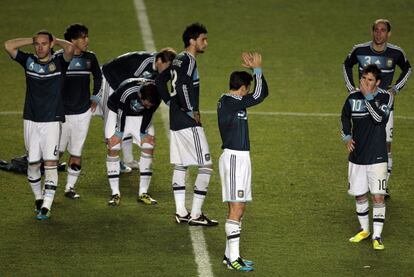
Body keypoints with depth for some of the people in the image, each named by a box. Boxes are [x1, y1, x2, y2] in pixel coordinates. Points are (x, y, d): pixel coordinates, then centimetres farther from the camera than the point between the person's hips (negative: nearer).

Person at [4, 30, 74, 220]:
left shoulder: (59, 62, -1)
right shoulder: (29, 61, 7)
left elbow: (70, 48, -21)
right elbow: (8, 45, -3)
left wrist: (56, 41, -2)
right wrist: (32, 40, 4)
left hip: (52, 121, -3)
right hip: (31, 120, 3)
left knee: (50, 163, -11)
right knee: (33, 163, 6)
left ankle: (46, 207, -13)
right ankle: (38, 198, 26)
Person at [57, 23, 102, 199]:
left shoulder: (90, 58, 2)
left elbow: (98, 77, 21)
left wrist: (95, 98, 17)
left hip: (83, 112, 3)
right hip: (61, 113, -3)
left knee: (76, 152, 6)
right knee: (56, 151, 0)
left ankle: (70, 188, 16)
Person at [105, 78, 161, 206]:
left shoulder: (156, 96, -27)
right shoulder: (125, 91, -40)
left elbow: (149, 113, -10)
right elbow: (121, 113, -25)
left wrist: (143, 133, -5)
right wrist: (119, 134, -14)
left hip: (140, 116, 3)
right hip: (118, 111, -3)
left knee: (149, 146, -8)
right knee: (113, 148, -12)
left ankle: (143, 193, 0)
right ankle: (115, 194, -6)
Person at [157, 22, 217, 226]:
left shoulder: (178, 60, 12)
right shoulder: (188, 61, -16)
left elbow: (160, 80, 21)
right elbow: (181, 85, -30)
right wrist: (190, 110, -20)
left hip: (175, 122, 10)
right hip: (189, 123, -10)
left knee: (180, 166, 13)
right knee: (206, 166, -4)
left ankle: (181, 213, 16)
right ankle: (195, 215, -3)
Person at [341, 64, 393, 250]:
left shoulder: (386, 97, -9)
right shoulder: (353, 97, 0)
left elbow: (379, 118, -26)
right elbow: (345, 117, 18)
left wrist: (368, 96, -26)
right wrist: (346, 136, 3)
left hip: (377, 157, -4)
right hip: (357, 155, 4)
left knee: (378, 196, -7)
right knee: (360, 195, 12)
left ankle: (377, 236, 1)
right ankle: (364, 230, 30)